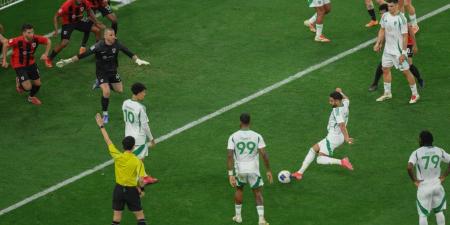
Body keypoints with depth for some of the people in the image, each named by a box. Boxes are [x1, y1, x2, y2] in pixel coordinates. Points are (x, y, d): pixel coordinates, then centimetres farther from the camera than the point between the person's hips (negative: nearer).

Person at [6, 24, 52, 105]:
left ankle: (32, 97, 45)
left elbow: (48, 41, -2)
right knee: (28, 87, -13)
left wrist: (45, 54, -9)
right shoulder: (18, 41, -32)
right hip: (19, 65, -5)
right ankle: (19, 82, 25)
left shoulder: (36, 39, -21)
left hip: (31, 63, 5)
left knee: (38, 84, 12)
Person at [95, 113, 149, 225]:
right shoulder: (137, 161, -17)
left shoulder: (117, 157, -12)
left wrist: (101, 126, 6)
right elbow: (141, 179, -21)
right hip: (132, 190, -2)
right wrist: (141, 189, -1)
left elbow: (108, 141, -3)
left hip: (119, 189, 2)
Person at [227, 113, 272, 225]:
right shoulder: (257, 136, -5)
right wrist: (268, 171, 1)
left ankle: (238, 216, 33)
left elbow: (230, 155, -12)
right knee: (258, 193, 12)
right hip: (253, 169, -1)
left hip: (239, 169, 1)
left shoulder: (233, 137, -6)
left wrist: (230, 174, -11)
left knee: (239, 189, 27)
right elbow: (264, 154, -9)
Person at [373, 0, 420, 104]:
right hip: (388, 49, 7)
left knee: (406, 71, 0)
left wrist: (403, 53, -20)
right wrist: (378, 43, 6)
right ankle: (387, 93, 30)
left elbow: (405, 36, -19)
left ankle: (415, 94, 13)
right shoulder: (385, 16, -2)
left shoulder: (401, 19, -21)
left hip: (399, 51, -7)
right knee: (385, 69, 14)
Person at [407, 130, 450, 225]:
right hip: (437, 185, 3)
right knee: (439, 211, 19)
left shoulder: (416, 153, -11)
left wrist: (414, 180, -12)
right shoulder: (439, 151, 1)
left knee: (423, 215, 5)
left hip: (423, 187, -3)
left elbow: (409, 167, -25)